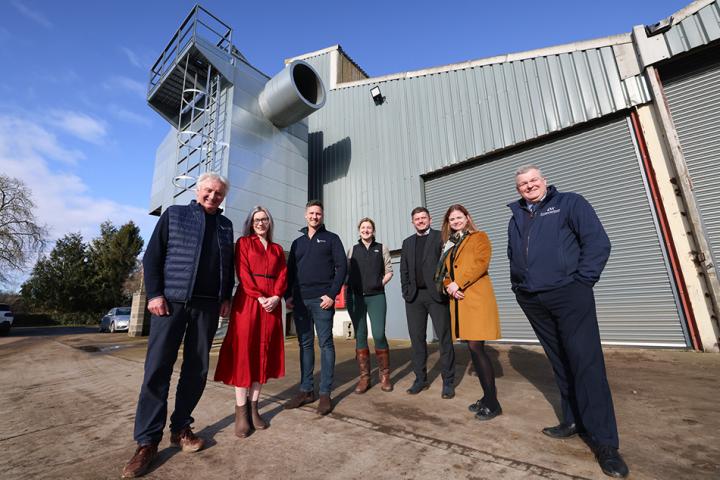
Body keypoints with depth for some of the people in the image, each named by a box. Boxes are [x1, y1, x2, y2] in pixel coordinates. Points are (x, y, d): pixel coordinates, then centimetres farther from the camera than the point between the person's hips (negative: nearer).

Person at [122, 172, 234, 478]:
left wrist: (226, 297, 6)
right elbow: (152, 255, 0)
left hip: (208, 305, 3)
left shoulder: (225, 225, 14)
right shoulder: (174, 214, 6)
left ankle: (180, 428, 22)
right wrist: (154, 294, -9)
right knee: (157, 368, -2)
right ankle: (147, 441, 11)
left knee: (197, 369, 7)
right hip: (171, 301, -3)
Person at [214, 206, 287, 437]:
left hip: (272, 303, 4)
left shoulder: (278, 249, 18)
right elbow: (243, 272, -3)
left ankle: (254, 408, 15)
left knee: (263, 353, 5)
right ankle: (240, 412, 6)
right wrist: (259, 297, -14)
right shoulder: (243, 243, 9)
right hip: (247, 301, -3)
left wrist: (276, 296, -10)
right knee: (243, 352, -2)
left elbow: (283, 275, 8)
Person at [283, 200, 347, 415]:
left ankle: (325, 393, 11)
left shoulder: (331, 238, 5)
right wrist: (288, 295, 3)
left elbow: (342, 267, -4)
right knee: (305, 344, 10)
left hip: (321, 300, -4)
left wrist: (332, 294, -13)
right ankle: (306, 389, 21)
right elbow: (290, 271, 16)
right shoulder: (297, 242, 17)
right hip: (300, 300, 5)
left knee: (325, 344, 1)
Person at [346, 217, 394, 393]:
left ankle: (384, 375, 12)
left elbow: (389, 271, 9)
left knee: (379, 335, -8)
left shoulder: (382, 248, 8)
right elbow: (347, 271, 12)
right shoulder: (352, 250, 11)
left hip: (376, 296, -1)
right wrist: (349, 285, -3)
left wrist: (381, 283, -4)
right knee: (360, 336, 5)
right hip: (355, 297, 2)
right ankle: (364, 377, 16)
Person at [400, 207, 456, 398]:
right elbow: (404, 270, 14)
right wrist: (406, 291, 4)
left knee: (444, 337, 2)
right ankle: (420, 379, 21)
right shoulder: (407, 242, 16)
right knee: (417, 338, 8)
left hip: (436, 294, -4)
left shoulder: (441, 237, 3)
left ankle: (448, 381, 15)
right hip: (414, 296, 4)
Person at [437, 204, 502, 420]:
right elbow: (445, 271, 18)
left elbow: (481, 263, -11)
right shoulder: (450, 244, 21)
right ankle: (487, 397, 22)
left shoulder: (479, 237, 4)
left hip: (476, 298, -6)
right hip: (458, 300, 6)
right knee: (473, 349, 9)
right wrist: (449, 286, -2)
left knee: (476, 347, -9)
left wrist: (459, 283, -15)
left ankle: (492, 403, 4)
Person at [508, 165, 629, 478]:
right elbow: (512, 255, 24)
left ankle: (604, 441, 8)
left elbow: (597, 242, -5)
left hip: (569, 296, -5)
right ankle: (573, 421, 27)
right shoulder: (516, 218, 16)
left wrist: (582, 280, -9)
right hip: (531, 300, 5)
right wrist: (519, 283, 12)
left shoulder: (569, 203, 2)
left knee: (586, 363, -4)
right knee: (560, 362, 13)